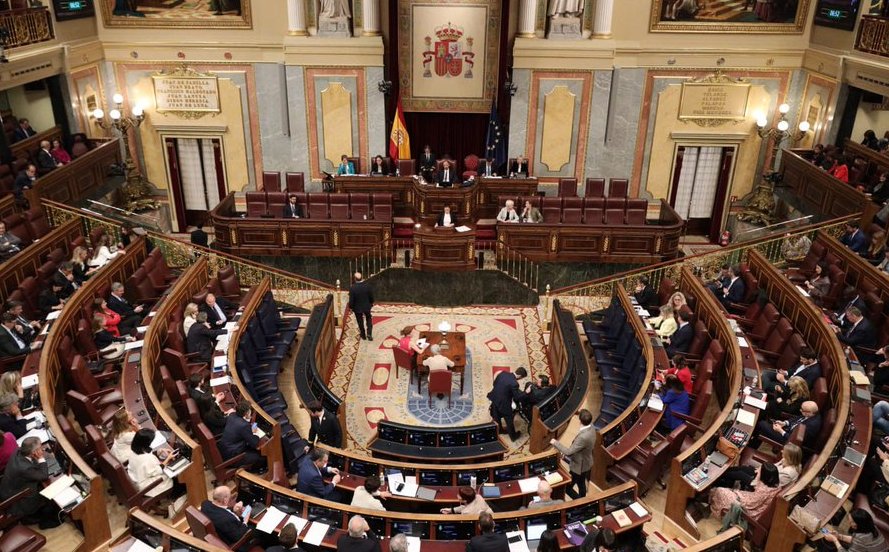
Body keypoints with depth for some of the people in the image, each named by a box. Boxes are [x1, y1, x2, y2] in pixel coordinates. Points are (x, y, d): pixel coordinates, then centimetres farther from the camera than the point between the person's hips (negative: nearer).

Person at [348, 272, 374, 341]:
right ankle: (369, 334, 16)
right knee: (369, 319, 26)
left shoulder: (352, 288, -28)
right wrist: (371, 303, 13)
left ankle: (363, 335, 36)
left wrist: (350, 307, -1)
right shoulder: (368, 286, -19)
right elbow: (371, 296, -6)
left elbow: (351, 300, -19)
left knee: (360, 322, 20)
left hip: (357, 308, -2)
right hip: (367, 306, 2)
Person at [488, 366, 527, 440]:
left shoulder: (503, 373, -8)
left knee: (496, 417, 29)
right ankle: (513, 436, 38)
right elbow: (517, 397, -19)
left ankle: (499, 430, 53)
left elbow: (494, 383, 6)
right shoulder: (514, 383, -29)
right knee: (509, 420, 18)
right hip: (503, 403, -7)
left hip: (494, 398, 7)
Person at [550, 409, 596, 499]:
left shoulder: (583, 437, -40)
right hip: (585, 463, 9)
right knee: (581, 485, 27)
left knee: (567, 488, 8)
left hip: (579, 466, -9)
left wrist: (555, 443, -20)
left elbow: (569, 451, -32)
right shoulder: (591, 428, -11)